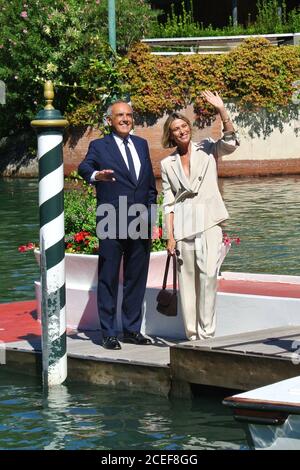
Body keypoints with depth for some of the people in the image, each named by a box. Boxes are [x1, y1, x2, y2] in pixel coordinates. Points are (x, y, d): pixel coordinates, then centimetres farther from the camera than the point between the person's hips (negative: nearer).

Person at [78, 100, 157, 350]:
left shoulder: (141, 144, 16)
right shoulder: (99, 146, 0)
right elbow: (84, 167, -20)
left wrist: (150, 212, 13)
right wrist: (95, 175, -43)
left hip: (140, 224, 5)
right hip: (112, 224, -5)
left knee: (137, 279, 10)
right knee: (109, 279, -1)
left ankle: (132, 329, 19)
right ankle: (109, 333, 3)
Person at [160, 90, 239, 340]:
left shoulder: (207, 149, 8)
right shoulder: (168, 163, 12)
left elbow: (230, 142, -13)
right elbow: (168, 202, 10)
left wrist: (222, 110, -23)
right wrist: (170, 236, 3)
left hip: (209, 221, -2)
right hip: (183, 225, 2)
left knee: (209, 273, -18)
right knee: (187, 279, 0)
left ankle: (206, 331, -12)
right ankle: (192, 334, 6)